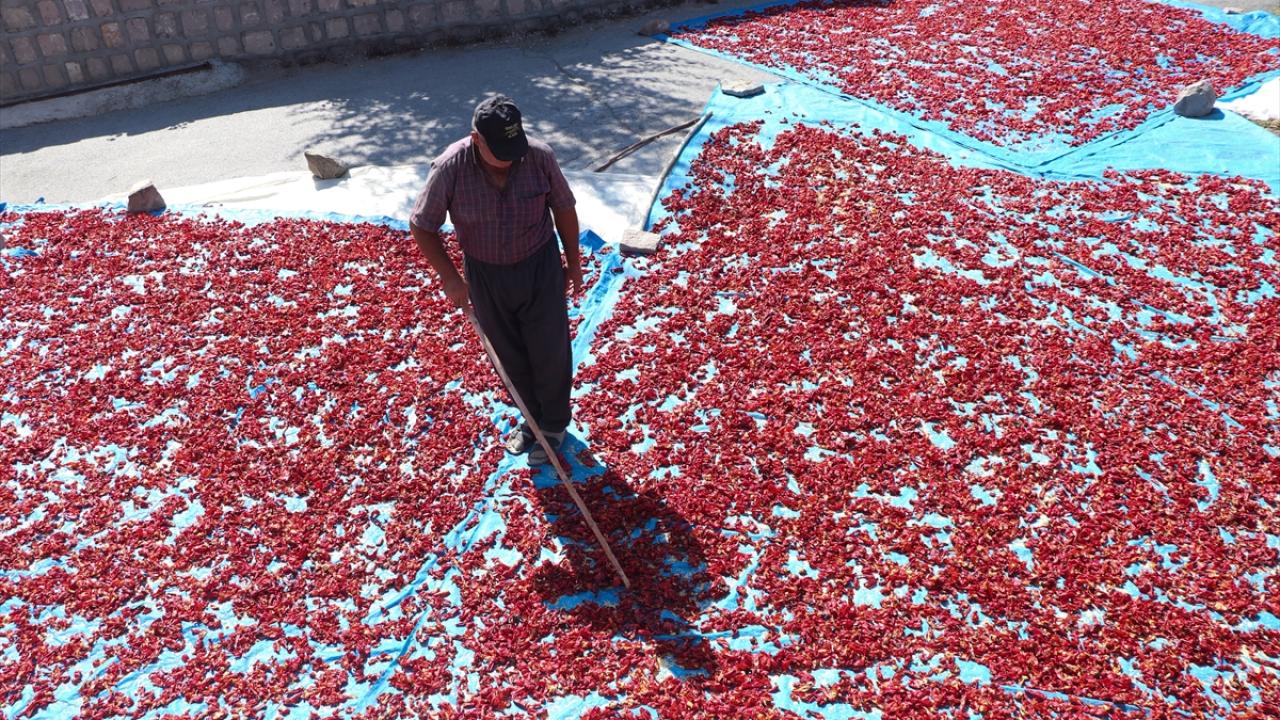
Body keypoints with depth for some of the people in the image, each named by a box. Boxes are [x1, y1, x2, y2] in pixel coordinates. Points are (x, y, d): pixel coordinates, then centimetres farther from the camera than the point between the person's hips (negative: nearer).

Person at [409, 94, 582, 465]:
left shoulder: (540, 156, -19)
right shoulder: (450, 167, -21)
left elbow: (564, 208, -2)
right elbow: (421, 226, -9)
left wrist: (573, 263, 6)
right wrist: (450, 278, -13)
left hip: (540, 267, 0)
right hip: (485, 275, 1)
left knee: (550, 352, 8)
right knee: (510, 355, 15)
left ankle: (554, 424, 31)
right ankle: (532, 417, 39)